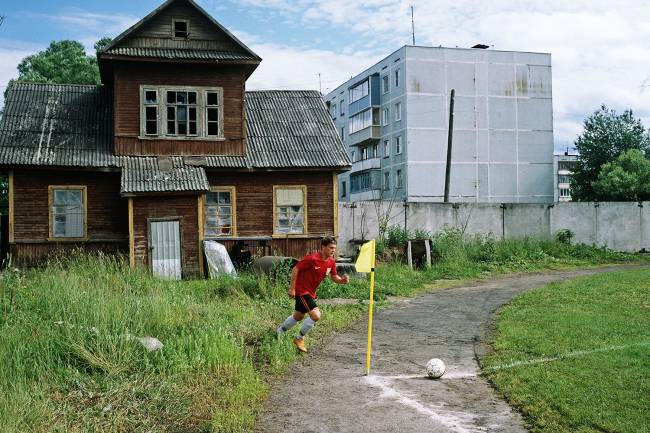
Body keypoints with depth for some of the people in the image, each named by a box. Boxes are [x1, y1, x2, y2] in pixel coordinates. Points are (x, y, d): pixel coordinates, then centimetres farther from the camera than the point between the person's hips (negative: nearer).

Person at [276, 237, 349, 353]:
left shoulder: (331, 262, -2)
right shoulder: (312, 258, -24)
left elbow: (334, 277, 8)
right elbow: (295, 269, -19)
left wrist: (342, 280, -15)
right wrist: (292, 288, -18)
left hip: (311, 292, 9)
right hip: (301, 290, -9)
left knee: (298, 317, 23)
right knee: (316, 316, -19)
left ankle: (279, 331, 46)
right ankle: (299, 339, 1)